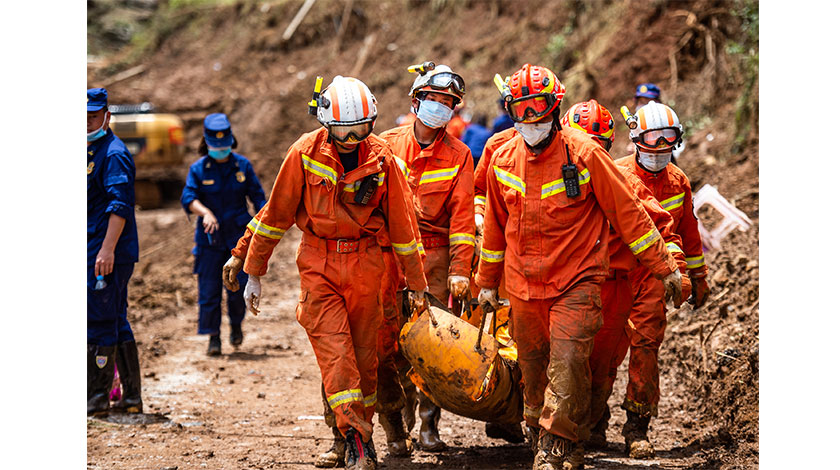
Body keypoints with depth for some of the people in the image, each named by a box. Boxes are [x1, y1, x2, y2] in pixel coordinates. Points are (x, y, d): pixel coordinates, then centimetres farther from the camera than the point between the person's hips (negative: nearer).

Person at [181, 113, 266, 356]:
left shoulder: (242, 165, 4)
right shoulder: (199, 168, -1)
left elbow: (257, 196, 8)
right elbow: (188, 197, -14)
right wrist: (205, 212, -32)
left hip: (239, 235, 0)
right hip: (209, 238, 0)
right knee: (209, 290, -2)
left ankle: (236, 324, 23)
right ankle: (213, 338, 6)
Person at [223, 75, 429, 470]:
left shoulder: (381, 158, -2)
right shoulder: (306, 153, -7)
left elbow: (400, 223, 6)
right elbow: (276, 213, 0)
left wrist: (416, 283, 10)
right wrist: (253, 273, 2)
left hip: (365, 264, 2)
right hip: (318, 265, -2)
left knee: (364, 354, 7)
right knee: (334, 351, -12)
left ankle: (362, 428, 21)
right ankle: (356, 437, -14)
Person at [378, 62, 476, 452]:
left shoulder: (458, 155, 5)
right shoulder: (388, 144, 5)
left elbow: (462, 216, 1)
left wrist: (460, 269, -8)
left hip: (435, 257, 0)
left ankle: (429, 425, 5)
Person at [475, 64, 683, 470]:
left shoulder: (584, 155, -10)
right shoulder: (503, 160, 4)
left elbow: (627, 213, -4)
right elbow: (496, 224, 19)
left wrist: (664, 267, -1)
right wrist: (487, 281, 25)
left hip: (576, 282, -4)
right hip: (523, 286, 4)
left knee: (567, 364, -16)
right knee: (533, 368, 10)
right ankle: (538, 434, 28)